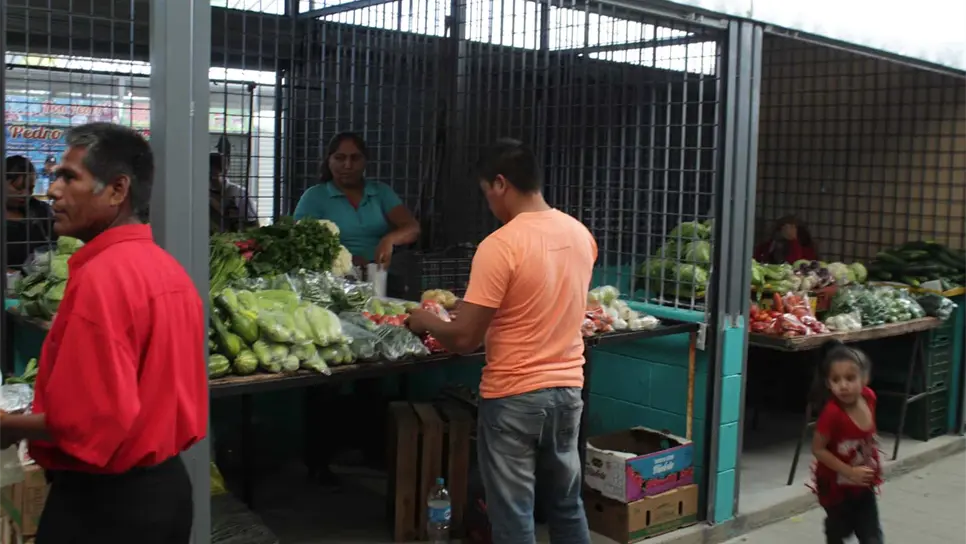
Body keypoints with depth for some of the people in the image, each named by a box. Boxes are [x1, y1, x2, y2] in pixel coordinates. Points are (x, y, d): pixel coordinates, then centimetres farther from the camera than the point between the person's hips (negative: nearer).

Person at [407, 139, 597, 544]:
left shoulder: (500, 246, -19)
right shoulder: (580, 235, 2)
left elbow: (465, 339, -18)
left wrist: (425, 322, 2)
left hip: (513, 398, -6)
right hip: (566, 389, 7)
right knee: (566, 504, 20)